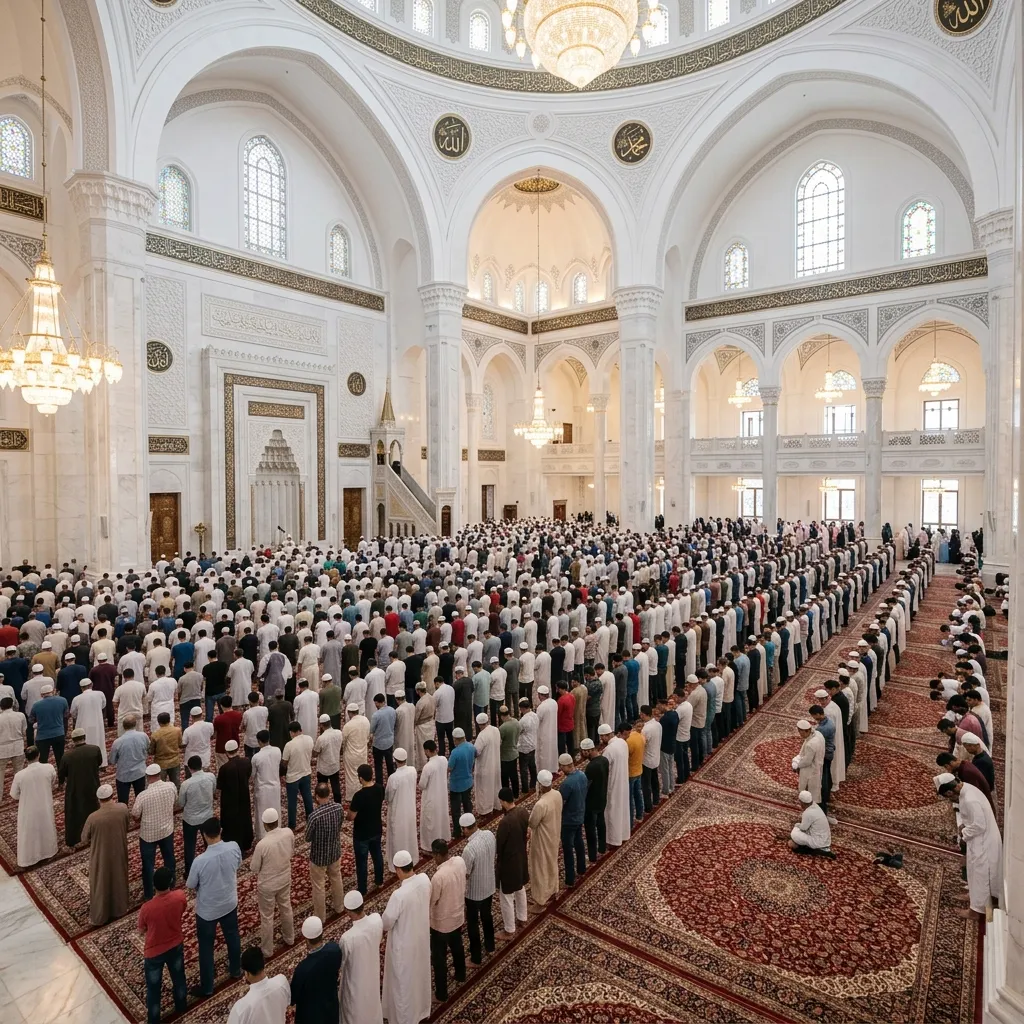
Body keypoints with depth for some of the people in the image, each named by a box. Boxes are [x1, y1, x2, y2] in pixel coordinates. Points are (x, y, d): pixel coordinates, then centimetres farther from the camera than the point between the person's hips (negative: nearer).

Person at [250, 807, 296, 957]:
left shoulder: (262, 845, -33)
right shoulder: (289, 833, -20)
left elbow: (254, 869, -16)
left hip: (267, 885, -4)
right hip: (285, 879, 4)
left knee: (266, 917, 18)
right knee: (286, 908, 27)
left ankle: (267, 950, 37)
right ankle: (289, 938, 48)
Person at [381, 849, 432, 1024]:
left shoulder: (399, 895, -37)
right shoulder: (425, 880, -18)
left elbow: (386, 923, -21)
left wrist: (384, 924, 0)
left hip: (404, 944, -6)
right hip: (421, 936, 6)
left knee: (403, 982, 18)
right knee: (419, 974, 29)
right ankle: (421, 1009, 51)